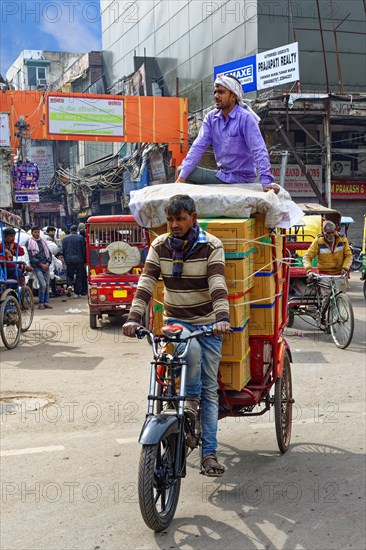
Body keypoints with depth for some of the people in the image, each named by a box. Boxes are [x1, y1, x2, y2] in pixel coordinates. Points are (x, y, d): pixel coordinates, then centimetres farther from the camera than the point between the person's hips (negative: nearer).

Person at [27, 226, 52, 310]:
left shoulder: (43, 241, 14)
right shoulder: (30, 242, -2)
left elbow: (49, 253, 15)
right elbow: (31, 257, -7)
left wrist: (48, 263, -1)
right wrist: (41, 264, -12)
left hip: (46, 265, 5)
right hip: (37, 266, -5)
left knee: (47, 285, 3)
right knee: (43, 284, -15)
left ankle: (46, 302, 11)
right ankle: (40, 303, -5)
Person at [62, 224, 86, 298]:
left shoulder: (65, 238, 6)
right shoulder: (81, 237, -2)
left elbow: (63, 251, 8)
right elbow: (84, 250, -1)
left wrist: (65, 260, 17)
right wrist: (85, 261, 6)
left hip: (69, 260, 2)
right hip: (79, 260, -2)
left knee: (69, 275, 13)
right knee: (78, 276, 5)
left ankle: (69, 285, -16)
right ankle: (77, 293, 5)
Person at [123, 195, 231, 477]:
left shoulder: (211, 246, -10)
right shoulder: (160, 246, -2)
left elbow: (218, 285, -22)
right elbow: (146, 284, -9)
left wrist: (222, 318, -38)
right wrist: (134, 317, -23)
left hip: (208, 323, -1)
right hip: (176, 321, 1)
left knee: (210, 388, 0)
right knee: (191, 349, -35)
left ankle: (209, 453, 7)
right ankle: (190, 399, -7)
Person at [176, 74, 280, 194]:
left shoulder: (245, 118, -17)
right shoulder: (211, 118, 1)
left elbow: (259, 151, -24)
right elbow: (198, 147, -5)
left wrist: (267, 181, -35)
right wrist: (182, 176, -15)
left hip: (242, 179, -6)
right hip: (222, 175, 6)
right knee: (181, 170, -1)